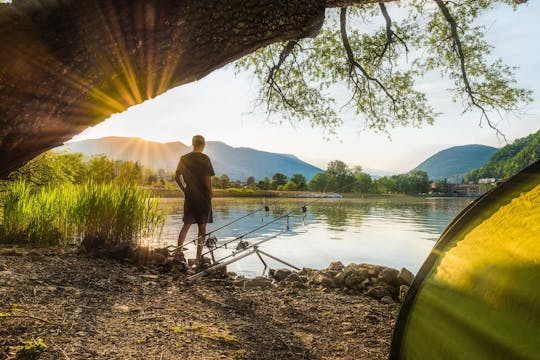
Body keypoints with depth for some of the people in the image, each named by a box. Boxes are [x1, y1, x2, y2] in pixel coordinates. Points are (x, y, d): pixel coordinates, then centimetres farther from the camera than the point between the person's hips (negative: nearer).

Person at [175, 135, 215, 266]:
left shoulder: (184, 158, 5)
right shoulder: (205, 159, -9)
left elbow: (177, 177, 6)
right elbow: (207, 179, -13)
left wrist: (185, 189, 13)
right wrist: (210, 193, -3)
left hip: (189, 197, 4)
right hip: (203, 197, -4)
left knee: (187, 224, 16)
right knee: (202, 227, 4)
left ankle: (178, 251, 7)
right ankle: (199, 257, 8)